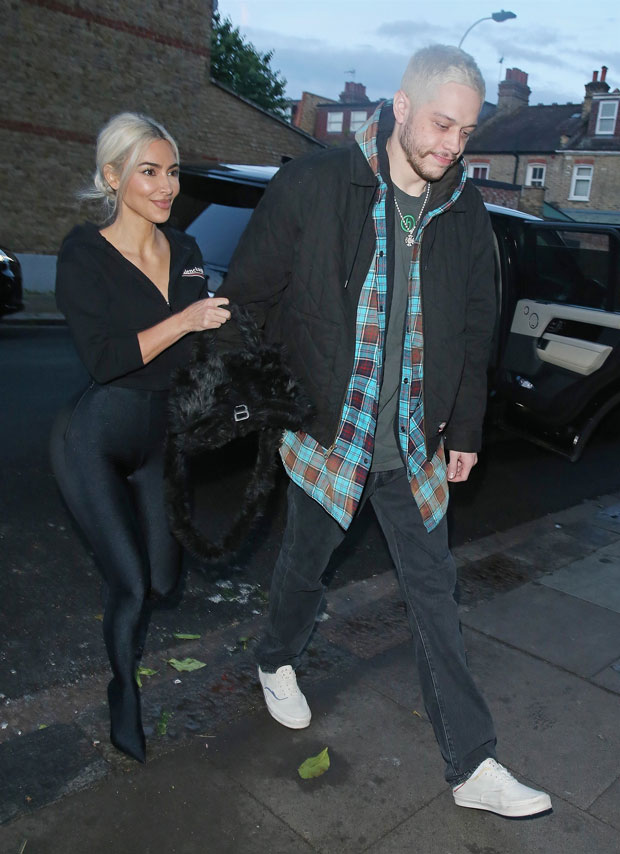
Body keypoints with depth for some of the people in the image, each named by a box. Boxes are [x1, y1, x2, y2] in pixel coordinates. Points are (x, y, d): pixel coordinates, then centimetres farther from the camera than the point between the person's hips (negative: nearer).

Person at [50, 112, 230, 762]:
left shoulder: (184, 251, 6)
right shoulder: (84, 254, -11)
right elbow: (103, 359, -21)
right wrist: (185, 320, -25)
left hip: (161, 437, 6)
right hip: (96, 439, -5)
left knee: (164, 577, 10)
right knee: (131, 584, -5)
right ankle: (124, 696, 24)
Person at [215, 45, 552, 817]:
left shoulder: (466, 212, 2)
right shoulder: (313, 186, -10)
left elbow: (475, 330, 10)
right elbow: (249, 298, -5)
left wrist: (466, 429, 11)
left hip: (415, 441, 3)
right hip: (327, 430, -3)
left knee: (434, 591, 9)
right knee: (304, 565, 17)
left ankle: (472, 766, 21)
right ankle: (278, 664, 49)